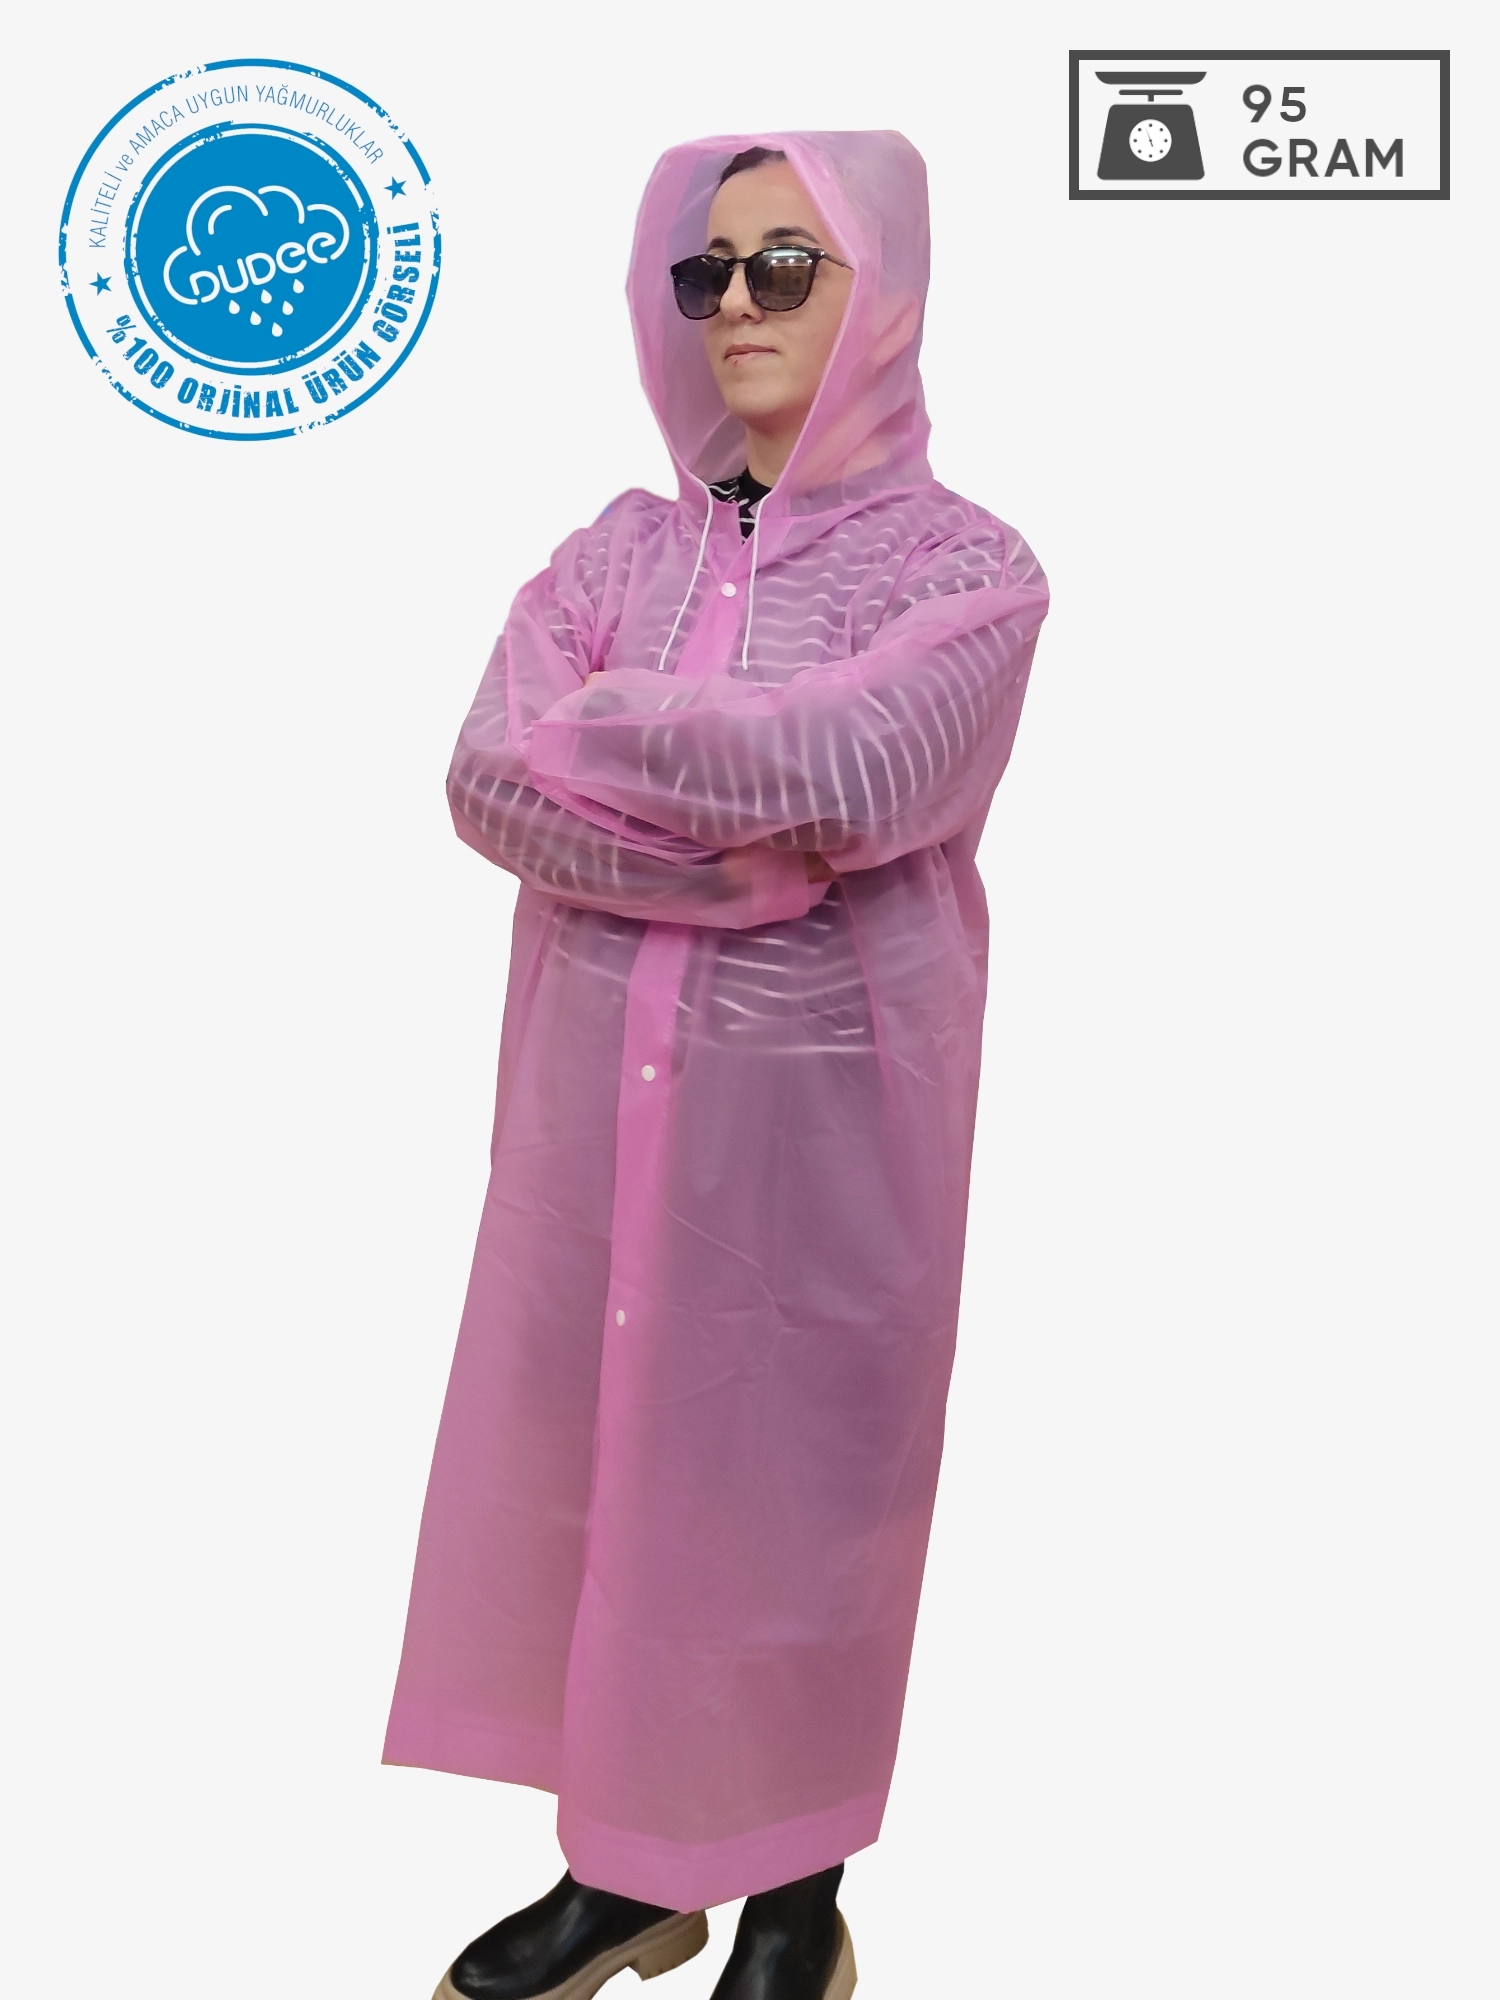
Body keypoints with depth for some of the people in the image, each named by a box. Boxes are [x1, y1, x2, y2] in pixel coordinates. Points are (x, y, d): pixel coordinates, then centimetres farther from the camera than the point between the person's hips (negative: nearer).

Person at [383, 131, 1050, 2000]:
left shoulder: (963, 563, -2)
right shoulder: (619, 545, 9)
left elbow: (850, 765, -21)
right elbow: (486, 778, -5)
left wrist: (606, 724, -7)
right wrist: (752, 854, -16)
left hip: (815, 1102, -4)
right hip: (596, 1090, 4)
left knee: (793, 1475, 7)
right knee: (589, 1454, 11)